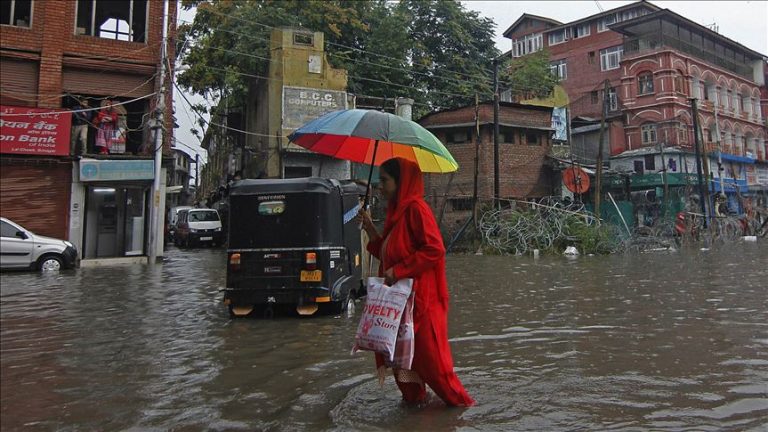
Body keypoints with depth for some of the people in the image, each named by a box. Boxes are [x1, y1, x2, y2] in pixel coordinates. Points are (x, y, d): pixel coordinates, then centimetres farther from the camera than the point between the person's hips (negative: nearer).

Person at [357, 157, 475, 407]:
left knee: (427, 352, 1)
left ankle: (457, 399, 18)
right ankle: (413, 396, 31)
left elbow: (435, 249, -23)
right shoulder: (396, 210, 13)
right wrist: (369, 228, 8)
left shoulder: (416, 208, -15)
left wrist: (398, 270, -21)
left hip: (418, 297, -9)